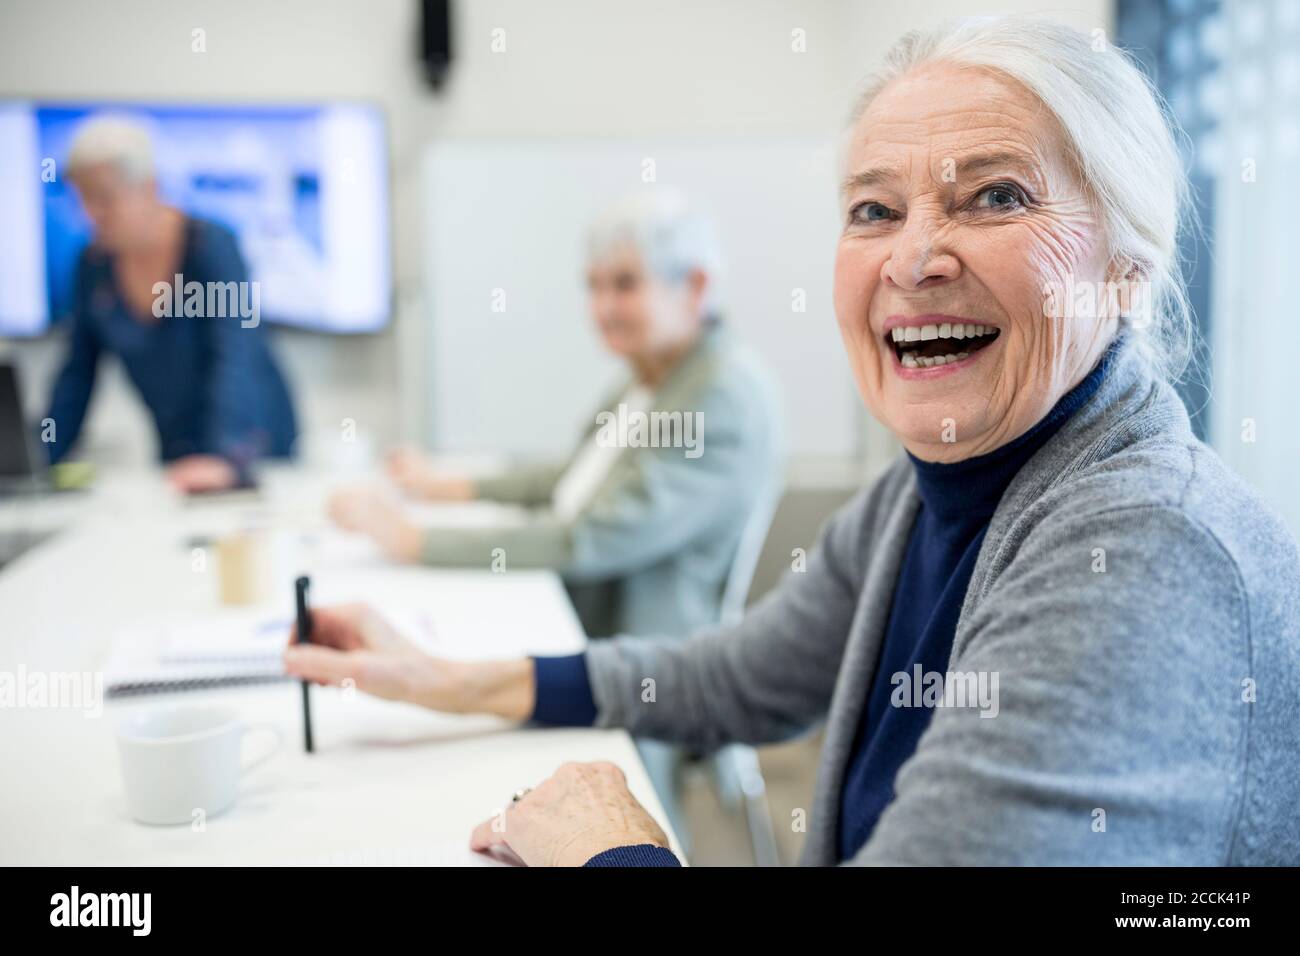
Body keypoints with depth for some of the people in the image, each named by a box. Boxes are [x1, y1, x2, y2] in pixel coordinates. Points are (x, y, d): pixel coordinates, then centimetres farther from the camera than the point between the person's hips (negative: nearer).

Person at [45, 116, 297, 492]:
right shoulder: (94, 265, -1)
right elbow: (77, 376, 4)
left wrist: (225, 458, -42)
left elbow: (236, 358, -29)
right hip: (176, 454, 4)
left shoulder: (211, 246, -17)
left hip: (254, 452, -4)